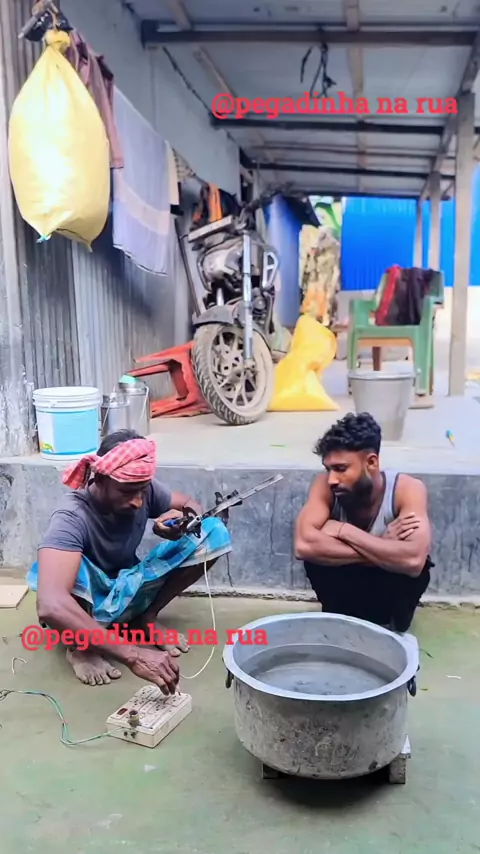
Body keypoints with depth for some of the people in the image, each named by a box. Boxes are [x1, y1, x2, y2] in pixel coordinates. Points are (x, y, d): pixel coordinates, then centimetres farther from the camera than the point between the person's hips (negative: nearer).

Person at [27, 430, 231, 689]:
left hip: (127, 591, 5)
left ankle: (146, 617, 0)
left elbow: (192, 505, 0)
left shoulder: (144, 489, -18)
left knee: (215, 532, -13)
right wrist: (133, 655, -56)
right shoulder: (72, 518, -35)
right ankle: (80, 646, -11)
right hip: (86, 603, -5)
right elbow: (50, 606, -50)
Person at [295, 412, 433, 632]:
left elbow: (413, 560, -44)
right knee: (315, 552, -28)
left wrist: (344, 531, -37)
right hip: (346, 587, 1)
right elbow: (304, 545, -39)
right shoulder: (325, 485, -24)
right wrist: (381, 549, -38)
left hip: (392, 588, -1)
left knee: (409, 567, -33)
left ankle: (391, 626, 0)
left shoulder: (407, 489, -29)